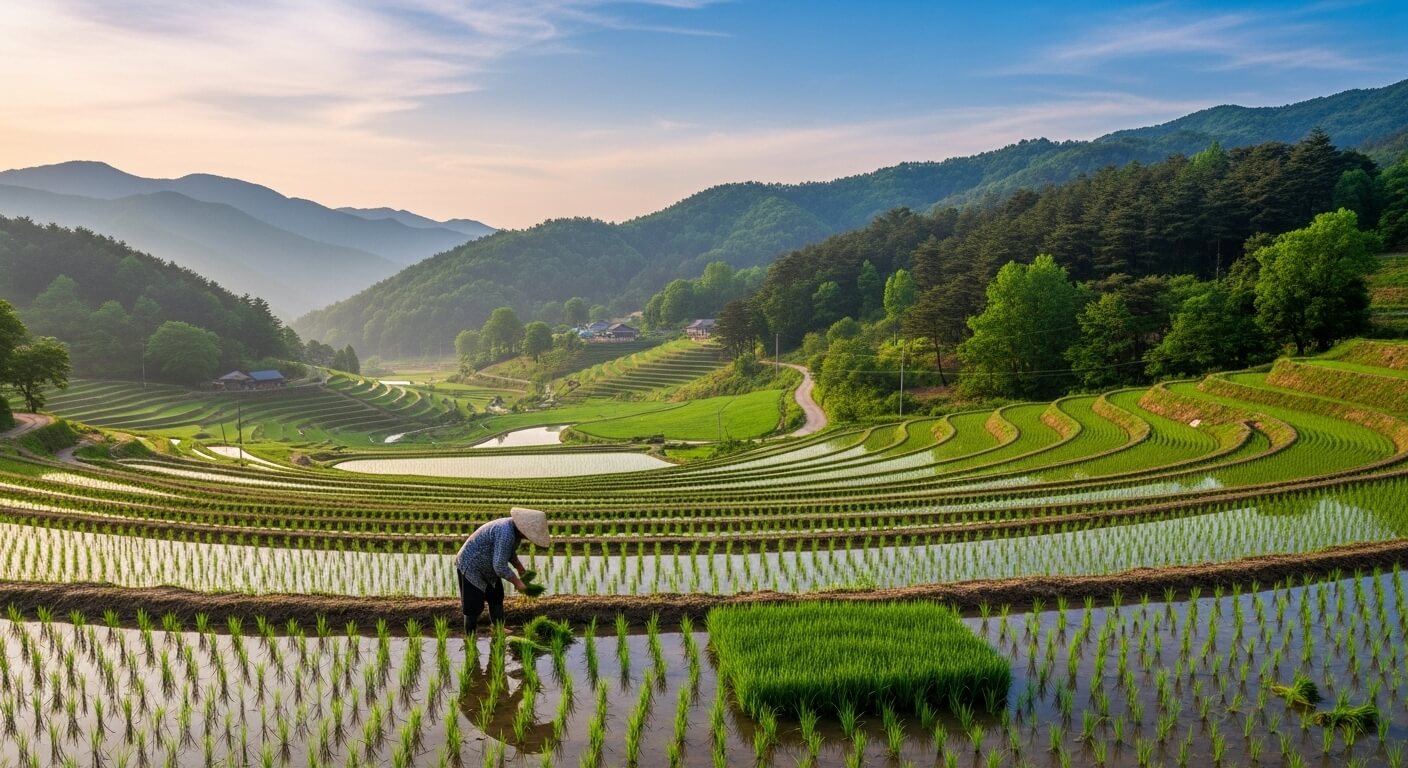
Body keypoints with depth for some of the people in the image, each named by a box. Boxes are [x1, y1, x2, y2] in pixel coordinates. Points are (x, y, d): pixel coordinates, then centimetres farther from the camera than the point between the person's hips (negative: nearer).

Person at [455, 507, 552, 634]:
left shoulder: (515, 529, -4)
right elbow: (500, 566, -33)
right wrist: (516, 582, -22)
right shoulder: (506, 533, -34)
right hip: (471, 567, -10)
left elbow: (509, 551, 17)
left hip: (488, 567, 10)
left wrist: (519, 567, 9)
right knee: (474, 606, -4)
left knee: (496, 598, 18)